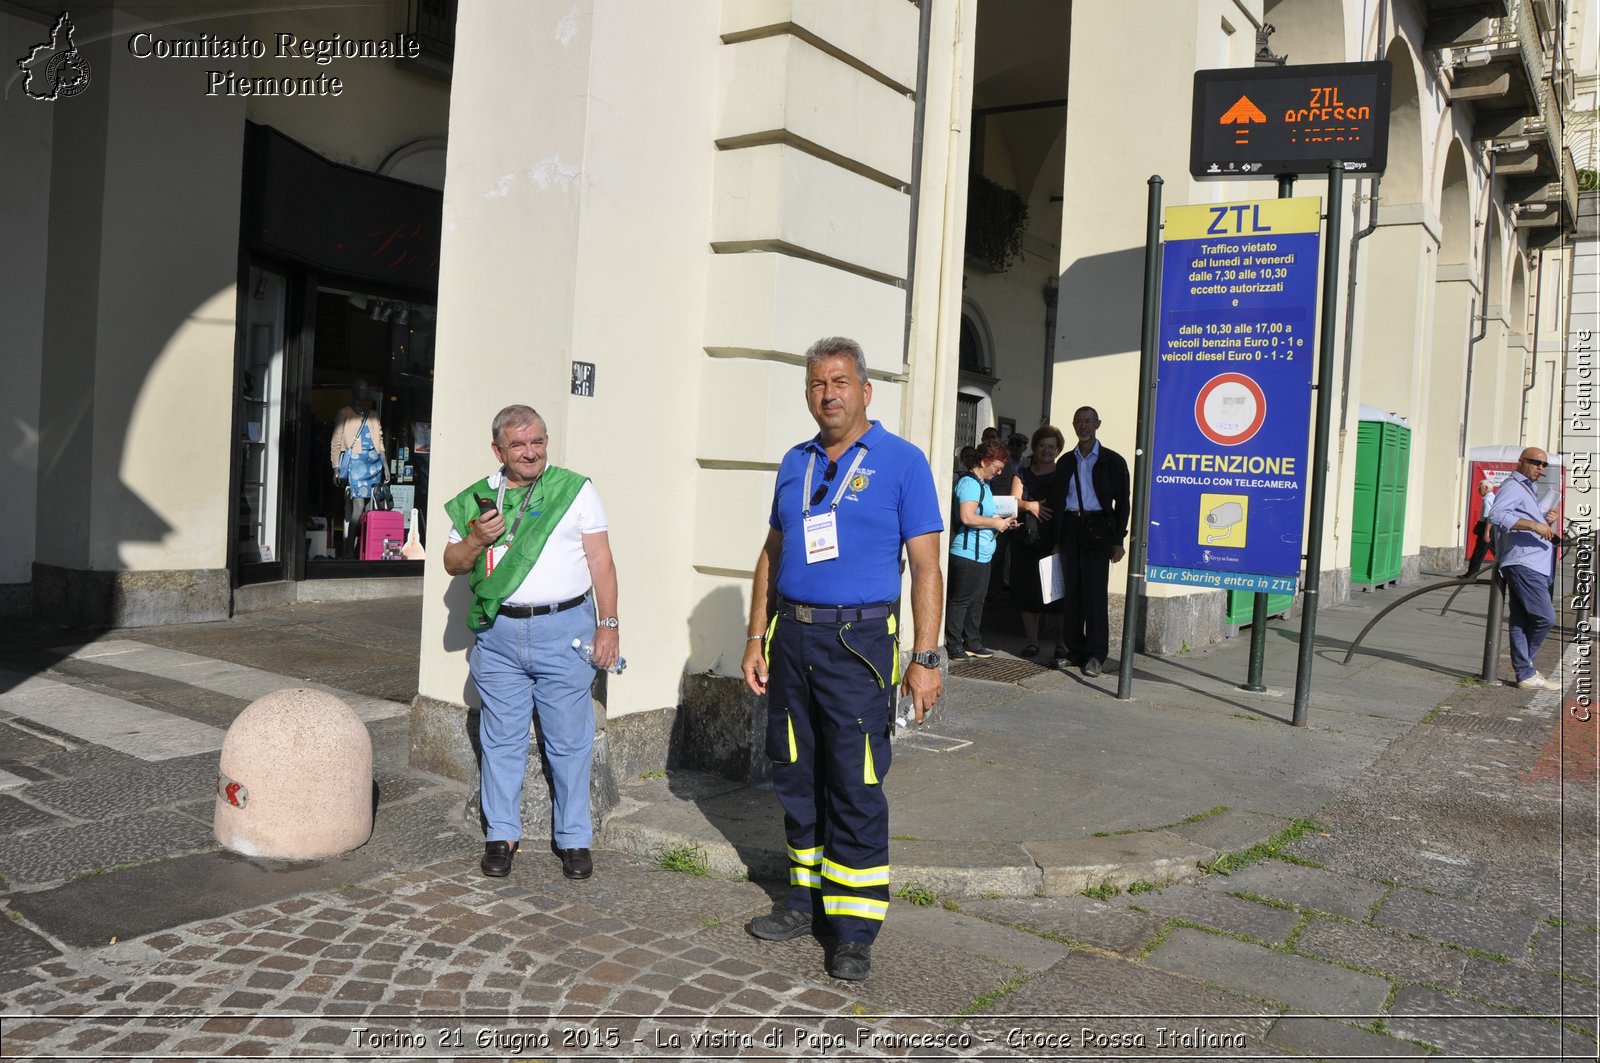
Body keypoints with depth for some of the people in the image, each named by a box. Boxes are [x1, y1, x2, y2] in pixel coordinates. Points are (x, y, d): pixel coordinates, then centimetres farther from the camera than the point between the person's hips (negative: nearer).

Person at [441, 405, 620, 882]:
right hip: (499, 633, 3)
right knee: (501, 739, 8)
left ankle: (573, 840, 14)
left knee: (569, 741, 3)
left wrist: (608, 625, -4)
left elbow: (601, 562, 2)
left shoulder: (576, 490, 3)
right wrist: (476, 540, -6)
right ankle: (501, 836, 20)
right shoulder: (478, 499, 11)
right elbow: (452, 563, 15)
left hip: (564, 630, -2)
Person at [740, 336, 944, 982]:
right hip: (791, 638, 6)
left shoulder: (901, 462, -4)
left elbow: (926, 566, -7)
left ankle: (854, 929, 9)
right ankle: (807, 901, 29)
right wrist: (757, 637, 11)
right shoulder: (795, 464, 12)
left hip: (858, 643, -6)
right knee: (797, 780, 13)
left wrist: (926, 658, -13)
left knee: (856, 789, -2)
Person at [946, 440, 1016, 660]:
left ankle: (972, 642, 22)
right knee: (960, 600, -3)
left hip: (983, 554, 10)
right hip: (967, 553, -10)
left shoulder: (984, 484, 18)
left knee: (977, 599, 14)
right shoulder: (970, 483, -14)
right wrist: (995, 522, -15)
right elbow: (967, 517, -25)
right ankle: (953, 645, 3)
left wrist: (1002, 522, 12)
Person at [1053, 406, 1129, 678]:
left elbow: (1122, 502, 2)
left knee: (1094, 593, -7)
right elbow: (1058, 499, 14)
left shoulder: (1112, 461, 4)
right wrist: (1057, 538, 7)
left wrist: (1118, 540, -4)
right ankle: (1075, 651, 12)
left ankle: (1095, 656, -4)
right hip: (1070, 529, 4)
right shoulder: (1067, 461, 14)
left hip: (1097, 529, -4)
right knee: (1071, 592, 4)